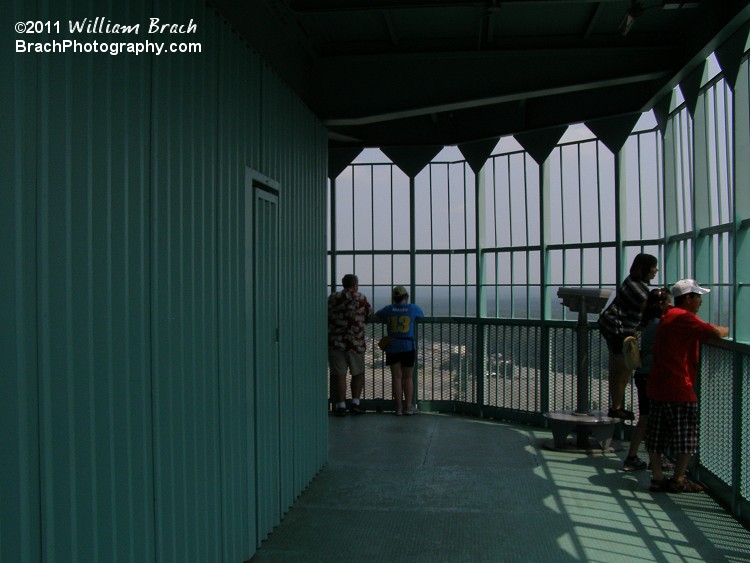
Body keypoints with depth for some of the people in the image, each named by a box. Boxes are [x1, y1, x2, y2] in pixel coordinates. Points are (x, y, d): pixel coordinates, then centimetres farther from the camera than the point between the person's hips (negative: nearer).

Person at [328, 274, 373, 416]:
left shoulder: (332, 298, 2)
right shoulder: (361, 299, -2)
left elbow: (327, 316, 8)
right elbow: (369, 316, 5)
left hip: (335, 343, 1)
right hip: (355, 343, -1)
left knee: (339, 375, 4)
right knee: (358, 374, 14)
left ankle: (341, 406, 4)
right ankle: (355, 403, 10)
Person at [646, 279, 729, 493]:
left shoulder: (668, 316, 17)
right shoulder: (684, 317, -13)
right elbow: (715, 332, -21)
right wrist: (728, 330, -1)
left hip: (657, 386, 9)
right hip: (678, 388, -9)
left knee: (657, 435, 9)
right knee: (687, 437, 3)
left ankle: (657, 477, 13)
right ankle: (678, 480, 9)